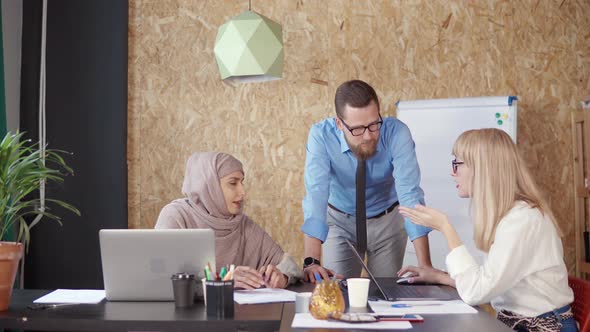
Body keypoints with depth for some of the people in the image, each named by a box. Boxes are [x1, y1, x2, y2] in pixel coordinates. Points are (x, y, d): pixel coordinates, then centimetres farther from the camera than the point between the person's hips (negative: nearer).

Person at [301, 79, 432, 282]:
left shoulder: (397, 133, -26)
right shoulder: (321, 135, -26)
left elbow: (410, 194, -31)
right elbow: (316, 194, -33)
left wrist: (425, 266, -38)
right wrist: (311, 261, -44)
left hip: (388, 222, 1)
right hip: (341, 222, 0)